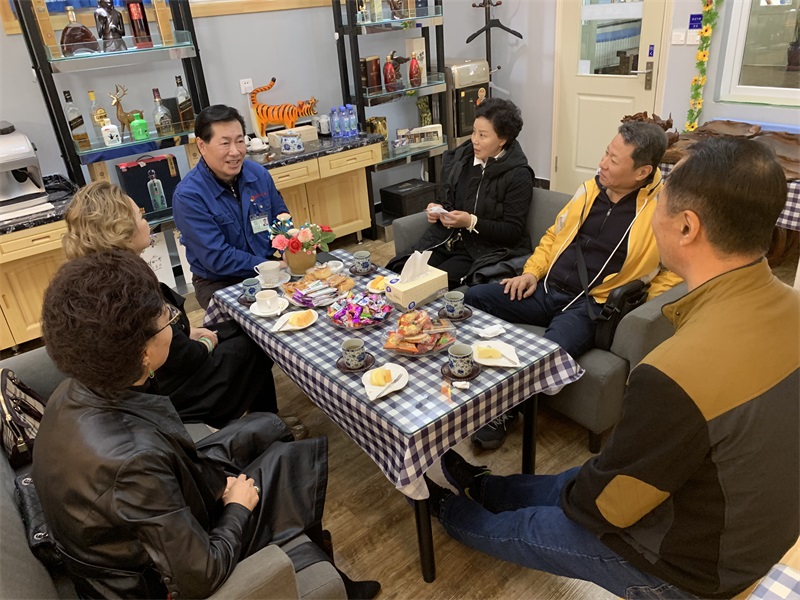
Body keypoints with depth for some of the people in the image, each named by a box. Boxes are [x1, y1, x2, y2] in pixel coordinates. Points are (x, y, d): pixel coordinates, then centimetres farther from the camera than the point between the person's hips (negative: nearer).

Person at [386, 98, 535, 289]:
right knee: (396, 271, -17)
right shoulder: (460, 157, 8)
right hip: (445, 240, 5)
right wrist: (438, 210, -2)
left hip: (486, 251, -5)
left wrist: (472, 222, -19)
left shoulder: (518, 175, -8)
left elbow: (513, 232, -10)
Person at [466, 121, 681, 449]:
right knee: (473, 298, -10)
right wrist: (532, 271, 7)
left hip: (593, 303, -6)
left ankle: (507, 411, -6)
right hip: (547, 289, 6)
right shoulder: (591, 189, 11)